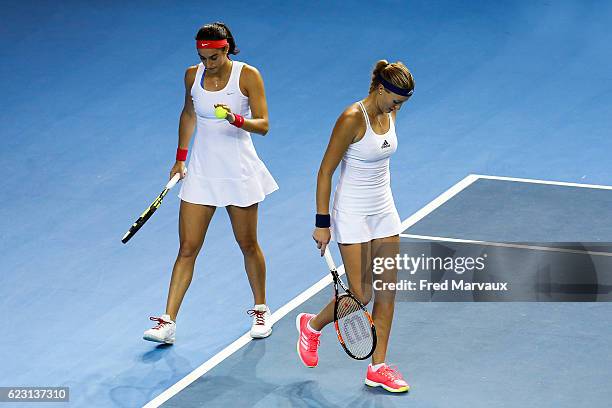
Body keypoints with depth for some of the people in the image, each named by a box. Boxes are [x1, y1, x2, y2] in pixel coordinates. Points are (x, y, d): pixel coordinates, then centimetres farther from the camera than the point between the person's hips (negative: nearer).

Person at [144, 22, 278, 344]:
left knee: (248, 245, 10)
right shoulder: (193, 75, 0)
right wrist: (180, 158, 14)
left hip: (239, 172, -2)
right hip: (200, 172, 2)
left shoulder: (247, 75, -11)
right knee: (187, 248, -2)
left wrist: (236, 119, -33)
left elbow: (263, 124, -14)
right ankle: (168, 321, -4)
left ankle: (261, 311, 31)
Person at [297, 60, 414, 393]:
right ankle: (311, 325, 24)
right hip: (352, 215, -7)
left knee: (387, 290, 5)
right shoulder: (352, 119, -20)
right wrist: (322, 223, -16)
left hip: (384, 212, 7)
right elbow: (325, 171, -16)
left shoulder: (389, 115, 2)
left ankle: (378, 368, 12)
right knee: (360, 295, -5)